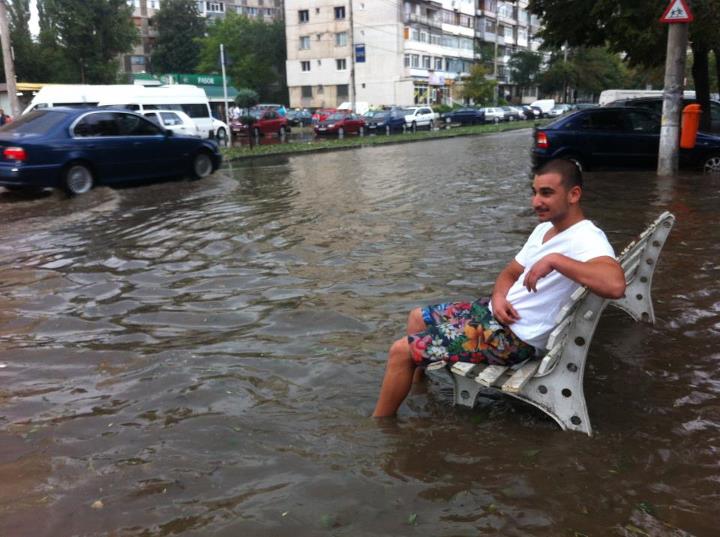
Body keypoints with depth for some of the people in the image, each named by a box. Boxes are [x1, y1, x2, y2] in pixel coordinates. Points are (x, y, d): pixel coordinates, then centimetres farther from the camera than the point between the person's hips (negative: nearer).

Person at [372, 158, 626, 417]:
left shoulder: (586, 239, -22)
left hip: (513, 338, -10)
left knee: (401, 351, -9)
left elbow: (615, 285, -42)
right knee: (418, 318, 22)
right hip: (494, 312, 10)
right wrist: (499, 298, -6)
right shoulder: (544, 228, 8)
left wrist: (554, 259, -39)